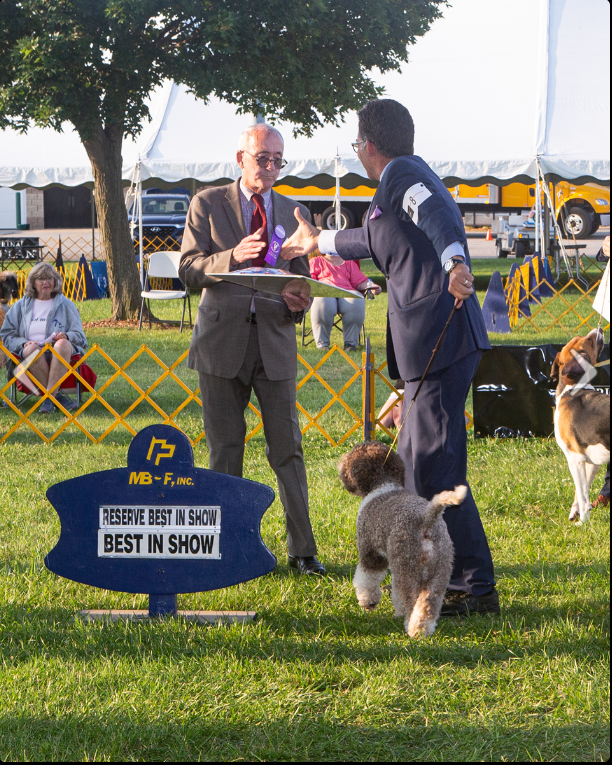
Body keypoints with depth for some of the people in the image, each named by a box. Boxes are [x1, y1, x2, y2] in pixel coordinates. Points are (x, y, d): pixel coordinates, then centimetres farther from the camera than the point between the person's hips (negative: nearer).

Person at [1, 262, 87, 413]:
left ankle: (49, 397, -38)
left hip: (60, 354, 0)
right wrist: (24, 343, -10)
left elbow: (78, 335, 10)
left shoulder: (66, 305, 17)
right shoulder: (20, 307, 18)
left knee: (63, 344, -37)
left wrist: (66, 336, -14)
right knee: (32, 350, -38)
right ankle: (57, 395, -31)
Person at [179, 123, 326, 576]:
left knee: (288, 449, -2)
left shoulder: (294, 213, 12)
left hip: (275, 338, 1)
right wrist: (232, 257, -22)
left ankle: (302, 549, 2)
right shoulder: (208, 205, 5)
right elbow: (188, 271, -3)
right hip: (223, 339, -1)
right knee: (225, 450, 3)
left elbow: (303, 278, 14)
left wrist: (298, 302, -10)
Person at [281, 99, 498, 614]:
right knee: (415, 461, 16)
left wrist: (455, 263, -50)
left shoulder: (403, 173, -6)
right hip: (430, 343, 10)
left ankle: (476, 587, -8)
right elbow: (374, 240, 45)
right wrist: (318, 242, 63)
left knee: (435, 465, -10)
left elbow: (438, 215, -29)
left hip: (439, 338, -10)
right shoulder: (404, 179, 25)